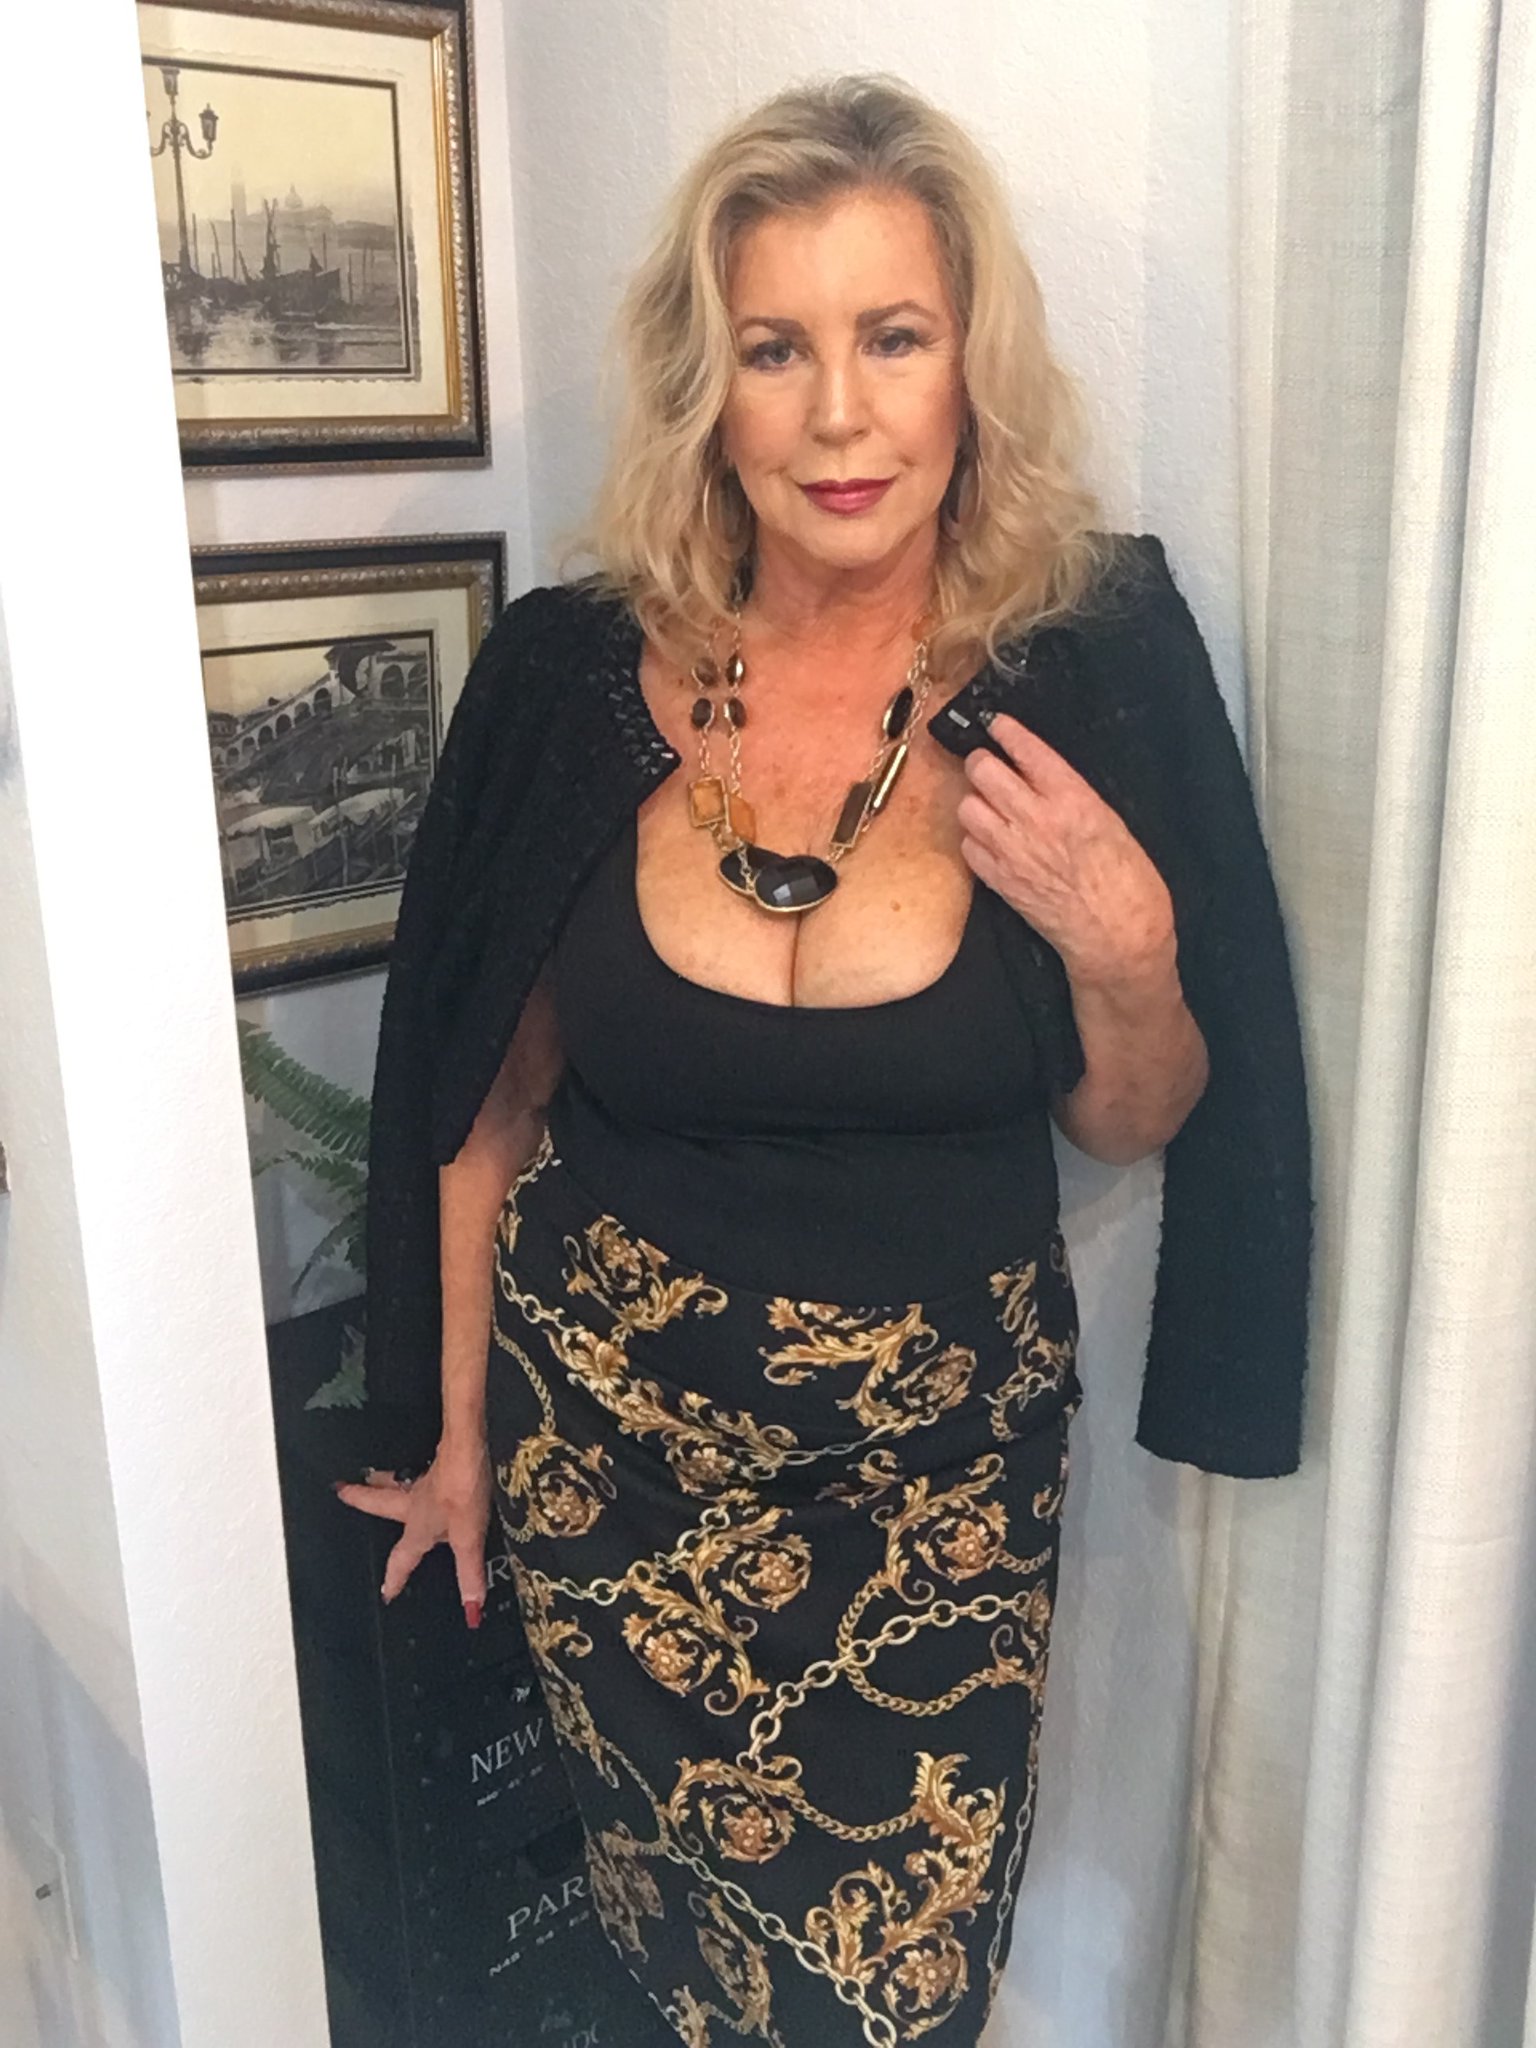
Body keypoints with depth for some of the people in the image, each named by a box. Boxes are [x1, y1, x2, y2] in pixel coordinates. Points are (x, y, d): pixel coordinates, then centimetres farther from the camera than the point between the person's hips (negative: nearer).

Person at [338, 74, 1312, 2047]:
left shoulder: (1091, 667, -12)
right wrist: (458, 1434, 9)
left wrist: (1122, 949, -22)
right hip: (611, 1436, 1)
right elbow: (490, 1097, 0)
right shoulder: (573, 675, -11)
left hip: (946, 1457, 0)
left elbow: (1134, 1126, -1)